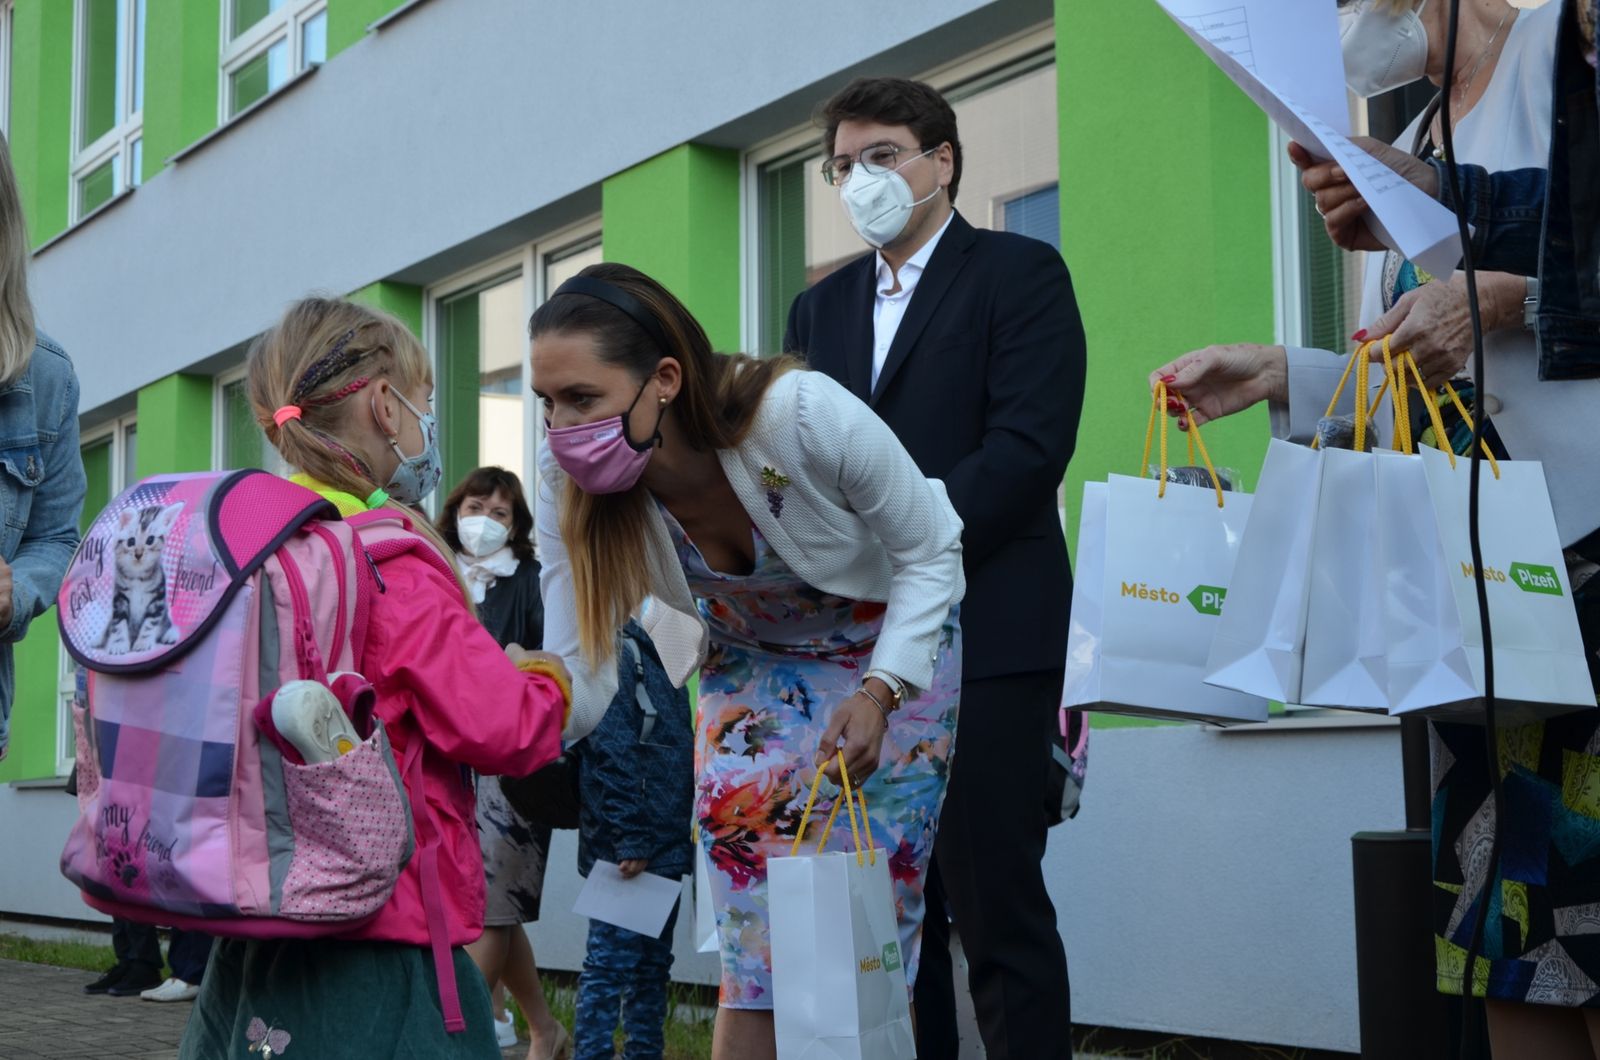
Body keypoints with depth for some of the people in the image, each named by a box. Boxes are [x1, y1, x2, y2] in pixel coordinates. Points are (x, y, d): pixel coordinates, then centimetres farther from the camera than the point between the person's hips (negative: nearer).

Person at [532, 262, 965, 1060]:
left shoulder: (803, 414, -35)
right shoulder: (572, 488, -24)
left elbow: (933, 552, -20)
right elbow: (579, 681, -23)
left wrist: (878, 694, -32)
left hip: (892, 650, -3)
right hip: (750, 661, 3)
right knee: (753, 946, -3)